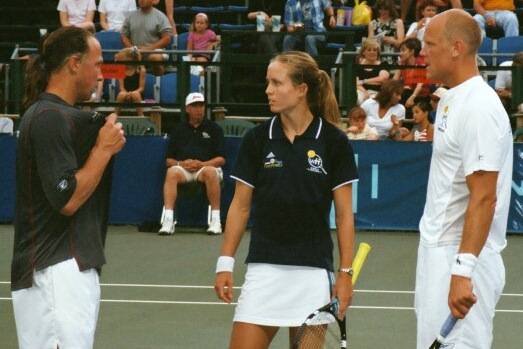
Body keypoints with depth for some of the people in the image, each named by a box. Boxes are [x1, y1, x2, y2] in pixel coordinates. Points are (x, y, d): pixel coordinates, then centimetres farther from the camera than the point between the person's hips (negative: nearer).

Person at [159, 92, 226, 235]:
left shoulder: (213, 128, 12)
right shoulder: (179, 129, 18)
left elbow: (221, 159, 4)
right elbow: (169, 160, 14)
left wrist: (201, 164, -13)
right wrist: (181, 163, -9)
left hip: (207, 166, -1)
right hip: (183, 168, 1)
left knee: (210, 172, -37)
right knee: (172, 172, -33)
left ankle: (216, 220, -36)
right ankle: (168, 220, -44)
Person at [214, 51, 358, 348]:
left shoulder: (334, 142, -3)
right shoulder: (257, 139, 3)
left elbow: (344, 214, 0)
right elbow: (240, 206, 8)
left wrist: (346, 273, -4)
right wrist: (226, 263, 3)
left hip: (313, 271, -2)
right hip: (264, 268, 2)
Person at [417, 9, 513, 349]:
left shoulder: (479, 108, -17)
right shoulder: (451, 99, 14)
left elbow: (484, 198, -23)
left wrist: (462, 271, -29)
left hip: (462, 258, -10)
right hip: (437, 251, 10)